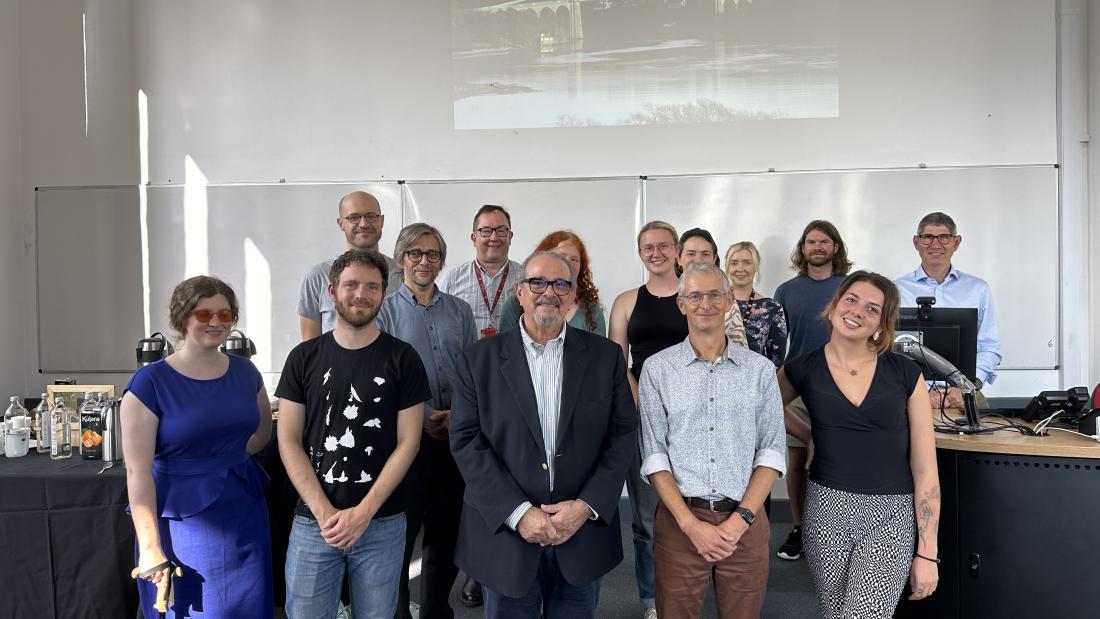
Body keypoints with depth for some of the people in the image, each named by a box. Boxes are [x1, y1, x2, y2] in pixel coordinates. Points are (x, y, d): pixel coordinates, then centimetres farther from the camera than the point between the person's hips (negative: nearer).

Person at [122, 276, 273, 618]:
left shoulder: (244, 372, 3)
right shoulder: (150, 382, -11)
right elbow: (138, 470, -15)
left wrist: (226, 457, 8)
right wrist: (150, 547, -19)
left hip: (244, 515, 5)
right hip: (183, 521, -4)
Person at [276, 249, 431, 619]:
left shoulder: (402, 359, -1)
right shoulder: (304, 358, 2)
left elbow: (407, 443, -4)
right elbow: (289, 441, 0)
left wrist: (363, 513, -11)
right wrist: (324, 512, -10)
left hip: (382, 524, 0)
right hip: (313, 522, 1)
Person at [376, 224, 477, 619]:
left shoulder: (459, 311, 10)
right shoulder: (384, 310, -1)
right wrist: (421, 420, -13)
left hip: (455, 436, 4)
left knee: (446, 535, 13)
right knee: (399, 535, 4)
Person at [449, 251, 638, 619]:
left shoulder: (606, 357, 2)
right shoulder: (479, 360, -1)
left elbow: (624, 434, 0)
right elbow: (466, 441, -6)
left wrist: (587, 506, -11)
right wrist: (518, 513, -14)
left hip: (585, 534, 1)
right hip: (506, 532, -1)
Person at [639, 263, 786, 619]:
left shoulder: (760, 370, 3)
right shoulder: (657, 369, 0)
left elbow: (772, 451, 0)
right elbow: (654, 454, -3)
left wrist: (740, 520, -11)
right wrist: (691, 524, -12)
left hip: (745, 521, 1)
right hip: (680, 521, -1)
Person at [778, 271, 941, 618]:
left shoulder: (905, 374, -3)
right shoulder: (803, 369, -1)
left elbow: (925, 468, -2)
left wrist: (927, 553, -4)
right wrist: (810, 436, 8)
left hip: (891, 516, -1)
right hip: (827, 511, 2)